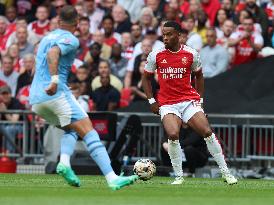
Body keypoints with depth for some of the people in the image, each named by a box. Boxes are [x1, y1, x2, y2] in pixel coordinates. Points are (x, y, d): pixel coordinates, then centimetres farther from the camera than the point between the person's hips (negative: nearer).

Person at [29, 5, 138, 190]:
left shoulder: (47, 38, 23)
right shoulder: (70, 39, -3)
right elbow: (53, 53, -23)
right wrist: (55, 80, -32)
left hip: (35, 99, 8)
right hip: (56, 93, -8)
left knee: (71, 130, 23)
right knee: (88, 132, -10)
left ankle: (64, 162, -7)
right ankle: (112, 178, -21)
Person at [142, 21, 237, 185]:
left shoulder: (191, 54, 1)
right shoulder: (155, 55, 0)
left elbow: (199, 76, 17)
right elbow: (146, 78, 12)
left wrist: (200, 99, 12)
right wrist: (152, 101, 3)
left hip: (189, 100, 1)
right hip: (167, 103, -1)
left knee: (207, 132, -10)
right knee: (173, 135, -25)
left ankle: (226, 173, 2)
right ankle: (179, 176, -11)